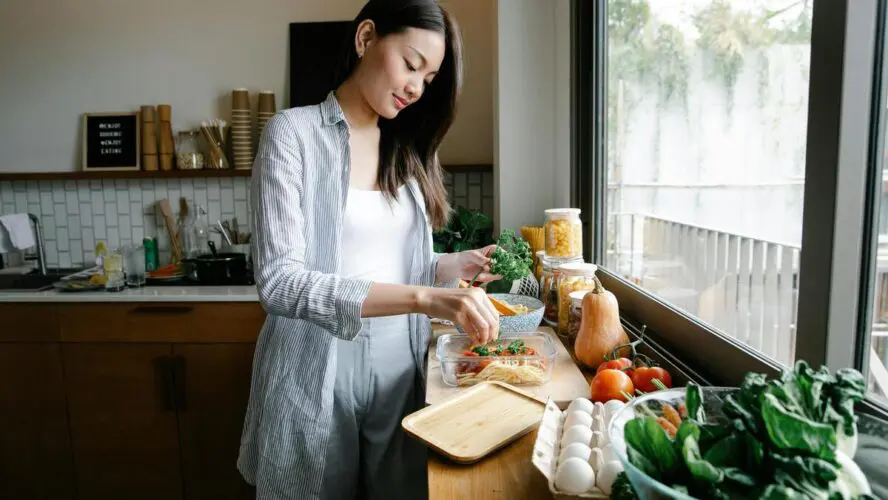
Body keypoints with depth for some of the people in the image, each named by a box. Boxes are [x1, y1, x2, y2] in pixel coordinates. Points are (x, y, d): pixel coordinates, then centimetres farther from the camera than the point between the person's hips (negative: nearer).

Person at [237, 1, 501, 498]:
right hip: (317, 376, -4)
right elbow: (280, 281, -20)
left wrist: (457, 265, -7)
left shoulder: (405, 153, 9)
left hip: (400, 370, 5)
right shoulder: (295, 133, -8)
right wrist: (423, 297, -28)